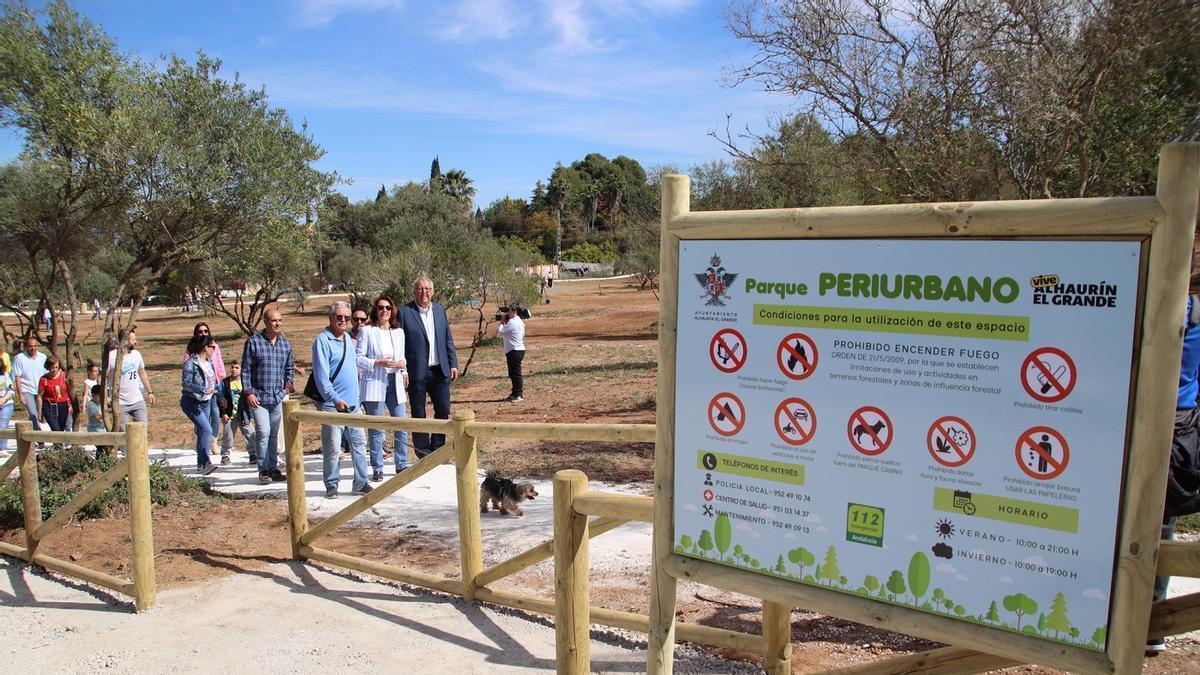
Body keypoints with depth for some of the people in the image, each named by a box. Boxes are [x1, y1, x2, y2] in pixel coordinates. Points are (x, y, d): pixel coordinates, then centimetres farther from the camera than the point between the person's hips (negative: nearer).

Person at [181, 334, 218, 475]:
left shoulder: (209, 362, 8)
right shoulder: (191, 363, -15)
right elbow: (186, 384, -21)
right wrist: (204, 390, -30)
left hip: (206, 402, 8)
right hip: (192, 402, -8)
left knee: (202, 432, 13)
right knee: (206, 430, -19)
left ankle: (200, 463, 23)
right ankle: (206, 463, -20)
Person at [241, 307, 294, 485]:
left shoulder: (286, 343, 9)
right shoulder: (253, 342, -4)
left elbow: (290, 368, 18)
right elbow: (245, 369, -3)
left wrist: (289, 385, 3)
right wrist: (248, 392, -9)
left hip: (278, 397, 4)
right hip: (258, 397, -4)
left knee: (274, 434, 11)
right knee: (263, 432, -12)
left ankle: (273, 468, 20)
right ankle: (263, 470, 0)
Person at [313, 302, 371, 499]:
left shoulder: (347, 337, 14)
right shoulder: (322, 341, -10)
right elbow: (321, 376, -15)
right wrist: (336, 400, -19)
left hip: (353, 403, 7)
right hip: (332, 404, -7)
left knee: (359, 443, 8)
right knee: (332, 449, -2)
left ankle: (360, 483, 16)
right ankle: (332, 485, 11)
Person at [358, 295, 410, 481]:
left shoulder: (399, 332, 13)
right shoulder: (367, 331, -1)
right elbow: (358, 358, -4)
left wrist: (402, 364, 2)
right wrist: (378, 363, -16)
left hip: (395, 382, 5)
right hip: (375, 382, -4)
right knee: (376, 428, -1)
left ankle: (402, 464, 17)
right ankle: (377, 469, 9)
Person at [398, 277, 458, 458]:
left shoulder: (440, 310, 9)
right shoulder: (405, 312, -6)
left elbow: (448, 340, 12)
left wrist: (453, 364, 7)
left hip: (440, 371, 4)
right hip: (417, 373, -4)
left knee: (443, 410, 8)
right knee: (419, 414, 6)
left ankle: (438, 448, 22)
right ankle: (423, 451, 18)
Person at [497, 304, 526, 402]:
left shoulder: (512, 322, -16)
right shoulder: (520, 321, 15)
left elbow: (500, 333, -12)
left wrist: (502, 323, 5)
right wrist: (504, 323, 13)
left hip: (515, 351, -10)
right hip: (517, 350, 10)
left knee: (516, 373, -7)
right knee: (513, 374, 15)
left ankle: (519, 395, -5)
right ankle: (515, 393, 21)